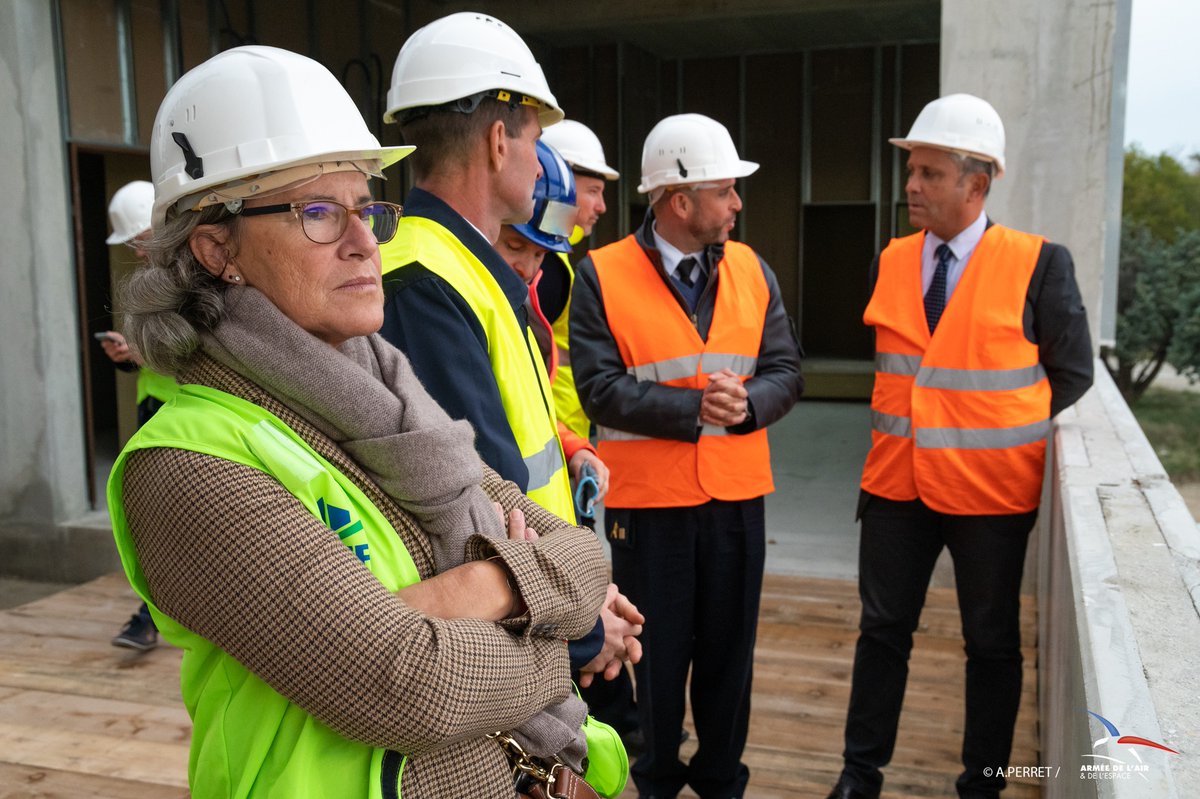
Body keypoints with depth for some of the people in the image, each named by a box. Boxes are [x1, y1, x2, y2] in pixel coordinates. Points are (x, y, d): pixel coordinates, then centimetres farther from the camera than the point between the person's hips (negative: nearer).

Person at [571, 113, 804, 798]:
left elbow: (786, 372, 2)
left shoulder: (752, 271, 4)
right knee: (657, 648, 12)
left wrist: (746, 404, -18)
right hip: (647, 499, -3)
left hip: (738, 494, 4)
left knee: (730, 646, 15)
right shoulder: (603, 275, -8)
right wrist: (693, 408, -21)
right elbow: (599, 388, -14)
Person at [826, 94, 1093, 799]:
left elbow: (1072, 374, -1)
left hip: (991, 490, -3)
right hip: (898, 483, 4)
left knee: (992, 642, 12)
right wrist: (889, 447, 8)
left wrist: (1023, 450, -2)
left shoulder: (1039, 263, -9)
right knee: (883, 629, 12)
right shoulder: (891, 262, 3)